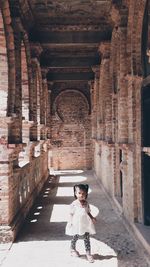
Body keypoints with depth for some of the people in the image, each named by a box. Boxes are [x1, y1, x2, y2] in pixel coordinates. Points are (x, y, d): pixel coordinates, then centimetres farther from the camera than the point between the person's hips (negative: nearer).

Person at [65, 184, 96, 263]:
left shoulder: (86, 203, -3)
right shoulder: (73, 204, -13)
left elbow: (88, 212, 8)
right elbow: (71, 214, -7)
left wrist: (92, 218, -6)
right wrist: (70, 222, -13)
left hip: (86, 224, 2)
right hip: (76, 224, -2)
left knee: (87, 239, 3)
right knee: (75, 237, 16)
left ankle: (88, 253, 14)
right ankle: (73, 249, 41)